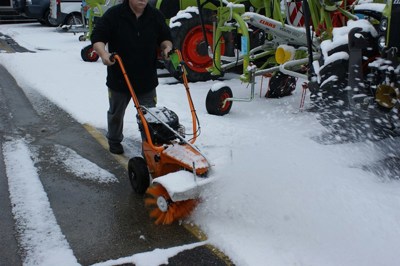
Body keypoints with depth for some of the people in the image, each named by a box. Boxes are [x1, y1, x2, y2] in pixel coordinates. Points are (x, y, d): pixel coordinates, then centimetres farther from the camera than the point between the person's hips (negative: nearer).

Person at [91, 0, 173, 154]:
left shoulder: (156, 16, 0)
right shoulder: (113, 14, -10)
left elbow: (165, 38, 10)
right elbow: (97, 38, -12)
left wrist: (167, 47, -14)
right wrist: (103, 53, -31)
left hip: (147, 79, 1)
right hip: (119, 78, -1)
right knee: (116, 113, 19)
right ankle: (114, 141, 42)